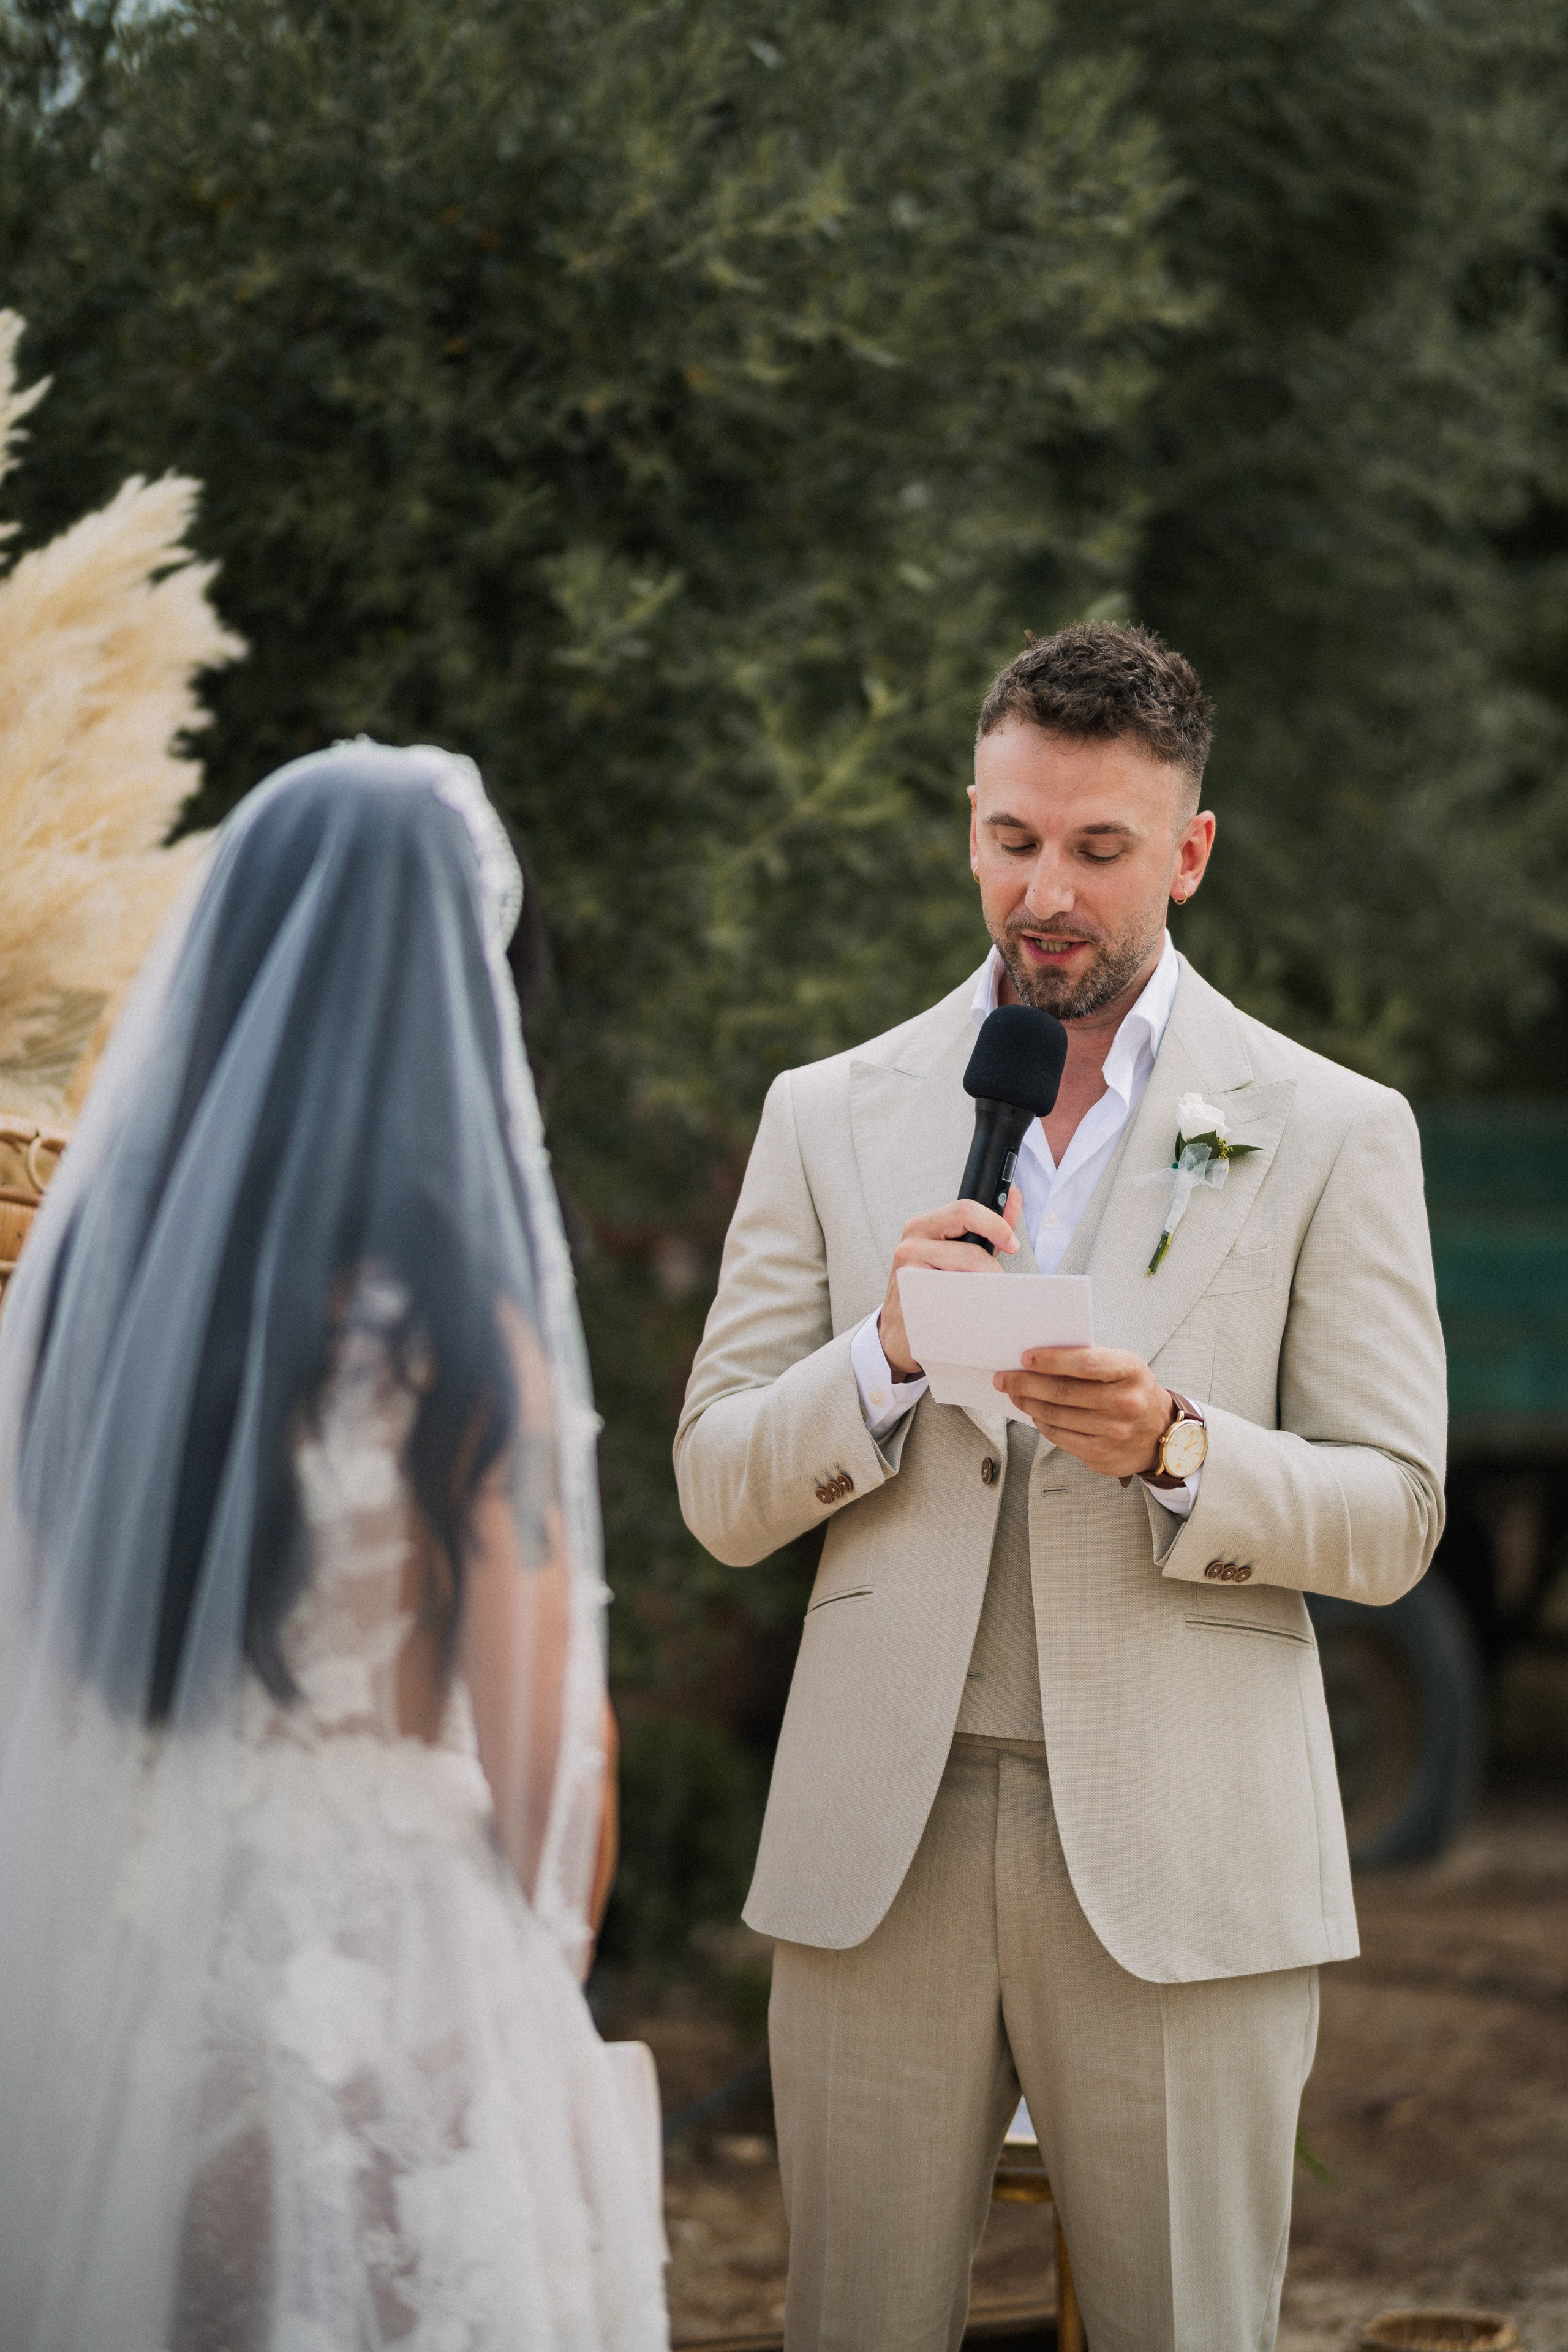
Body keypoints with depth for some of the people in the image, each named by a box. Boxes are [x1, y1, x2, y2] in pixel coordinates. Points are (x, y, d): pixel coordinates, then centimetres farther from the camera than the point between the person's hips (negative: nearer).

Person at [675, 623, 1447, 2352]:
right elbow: (718, 1496, 7)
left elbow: (1390, 1522, 1)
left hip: (1179, 1859, -2)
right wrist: (890, 1350, -12)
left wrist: (1174, 1445, -18)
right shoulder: (830, 1118, 10)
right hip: (879, 1839, 2)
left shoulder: (1331, 1134, 4)